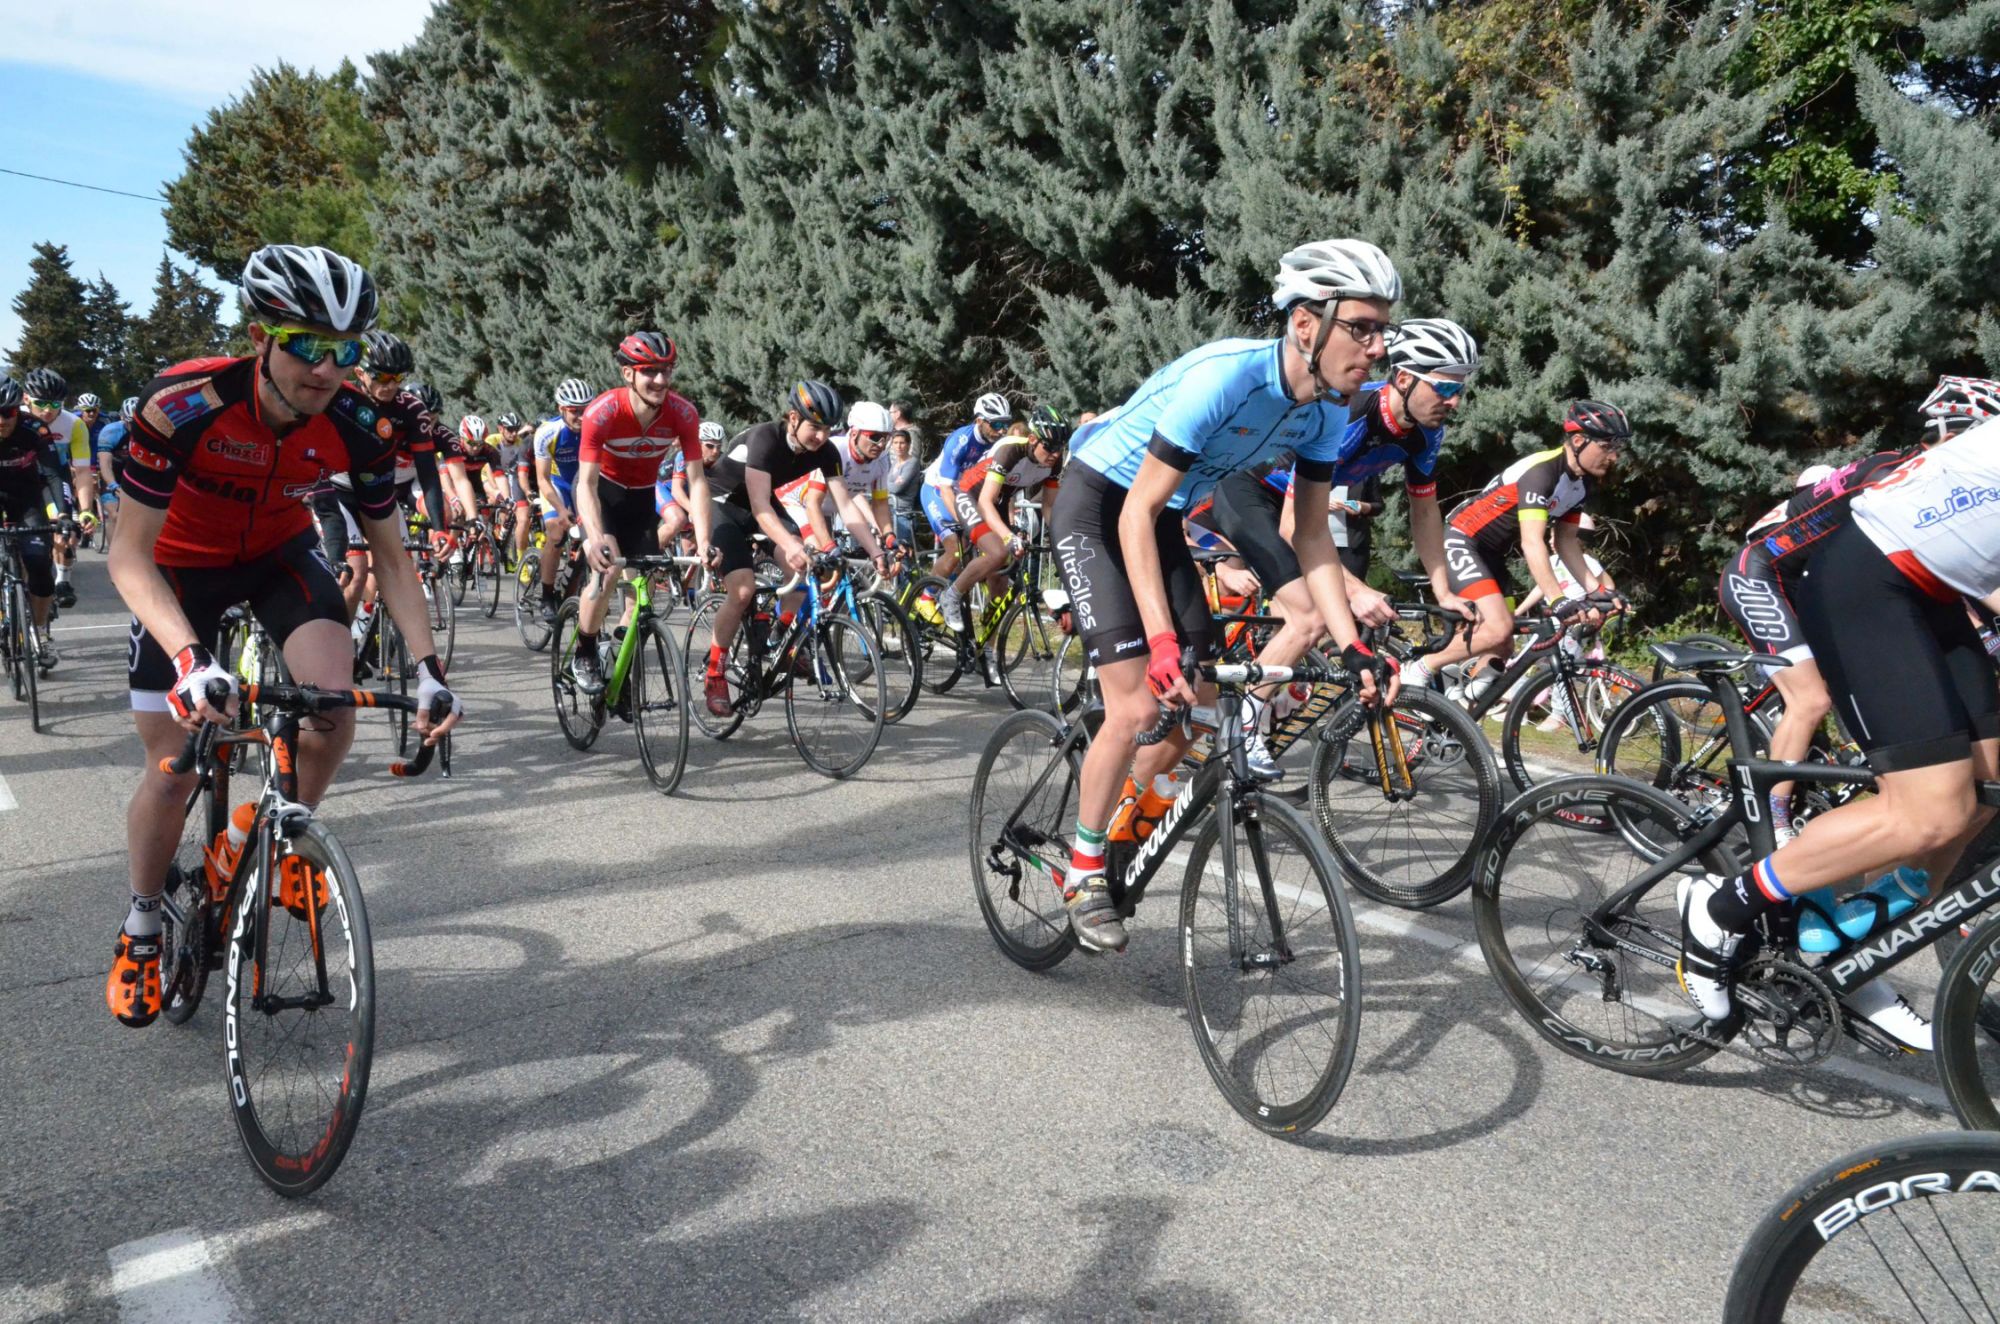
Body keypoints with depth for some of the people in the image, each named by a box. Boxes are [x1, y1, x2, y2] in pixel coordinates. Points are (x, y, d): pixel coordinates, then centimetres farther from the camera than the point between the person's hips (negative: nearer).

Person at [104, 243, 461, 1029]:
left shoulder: (355, 425, -24)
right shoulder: (180, 405, -34)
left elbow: (390, 556, -14)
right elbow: (129, 555, -30)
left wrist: (427, 668, -25)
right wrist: (190, 658, -46)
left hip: (280, 552, 2)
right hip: (181, 564, -2)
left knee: (335, 698, -24)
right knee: (172, 771, -4)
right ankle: (141, 930, 22)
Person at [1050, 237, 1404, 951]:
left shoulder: (1328, 410, -9)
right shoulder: (1224, 376, -32)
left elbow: (1312, 536, -2)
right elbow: (1137, 513, -30)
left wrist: (1354, 648, -12)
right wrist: (1160, 640, -38)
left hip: (1162, 516, 7)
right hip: (1096, 503, -7)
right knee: (1138, 708, -16)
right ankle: (1083, 872, 4)